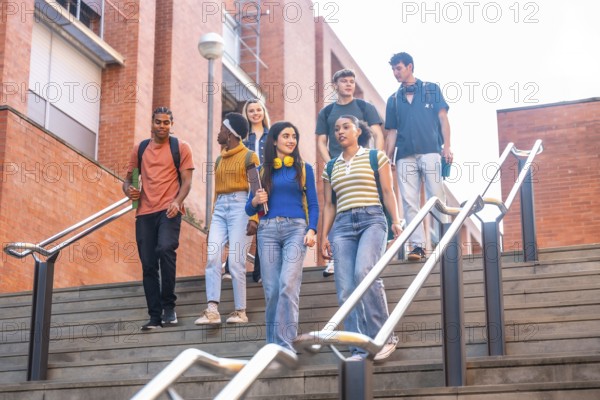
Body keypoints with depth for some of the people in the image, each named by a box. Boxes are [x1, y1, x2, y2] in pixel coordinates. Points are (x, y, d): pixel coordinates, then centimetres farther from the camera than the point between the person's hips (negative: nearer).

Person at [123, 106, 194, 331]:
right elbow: (129, 177, 21)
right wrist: (128, 189, -3)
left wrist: (177, 202, -17)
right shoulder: (140, 149, 16)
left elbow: (186, 180, 0)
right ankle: (155, 316, 7)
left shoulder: (180, 147, 7)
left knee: (165, 249, -27)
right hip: (145, 212, 4)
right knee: (148, 264, 1)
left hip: (168, 210, -4)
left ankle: (169, 305, -13)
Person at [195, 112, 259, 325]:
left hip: (240, 206, -6)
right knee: (212, 257, -11)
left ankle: (240, 311, 0)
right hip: (220, 208, 6)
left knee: (235, 261, -9)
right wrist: (212, 223, 17)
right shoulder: (219, 160, 22)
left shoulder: (248, 157, 2)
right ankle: (212, 310, -15)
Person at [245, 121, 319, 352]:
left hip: (296, 228, -2)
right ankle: (272, 344, 8)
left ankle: (285, 343, -18)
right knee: (271, 289, 0)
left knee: (288, 284, -18)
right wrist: (255, 201, -6)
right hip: (268, 229, 2)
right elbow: (249, 209, 16)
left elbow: (313, 204, 7)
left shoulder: (304, 169, 11)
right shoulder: (263, 171, 14)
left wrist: (312, 230, -8)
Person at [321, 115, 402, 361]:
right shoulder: (331, 167, 22)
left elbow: (388, 191, 5)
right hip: (342, 225, 4)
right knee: (345, 290, -8)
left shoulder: (376, 157, 12)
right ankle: (359, 348, -6)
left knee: (364, 272, -29)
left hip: (372, 220, -4)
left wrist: (396, 221, -8)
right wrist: (324, 235, 10)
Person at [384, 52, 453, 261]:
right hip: (405, 156, 3)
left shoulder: (431, 89, 12)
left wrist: (447, 146, -6)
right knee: (409, 202, -4)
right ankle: (417, 245, -4)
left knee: (436, 198, -6)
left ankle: (441, 242, -4)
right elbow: (392, 132, 17)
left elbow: (443, 118, 5)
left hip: (430, 152, -3)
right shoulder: (393, 100, 19)